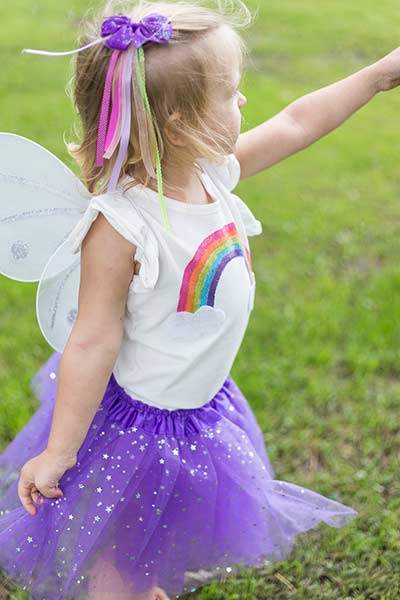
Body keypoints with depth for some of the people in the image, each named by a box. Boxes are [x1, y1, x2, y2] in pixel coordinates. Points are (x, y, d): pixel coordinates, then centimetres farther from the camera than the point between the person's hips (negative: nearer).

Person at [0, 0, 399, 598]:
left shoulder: (213, 169, -9)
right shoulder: (120, 225, -33)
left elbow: (295, 122, 5)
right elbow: (92, 344, -28)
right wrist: (58, 453, -21)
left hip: (204, 403, 8)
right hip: (139, 422, -8)